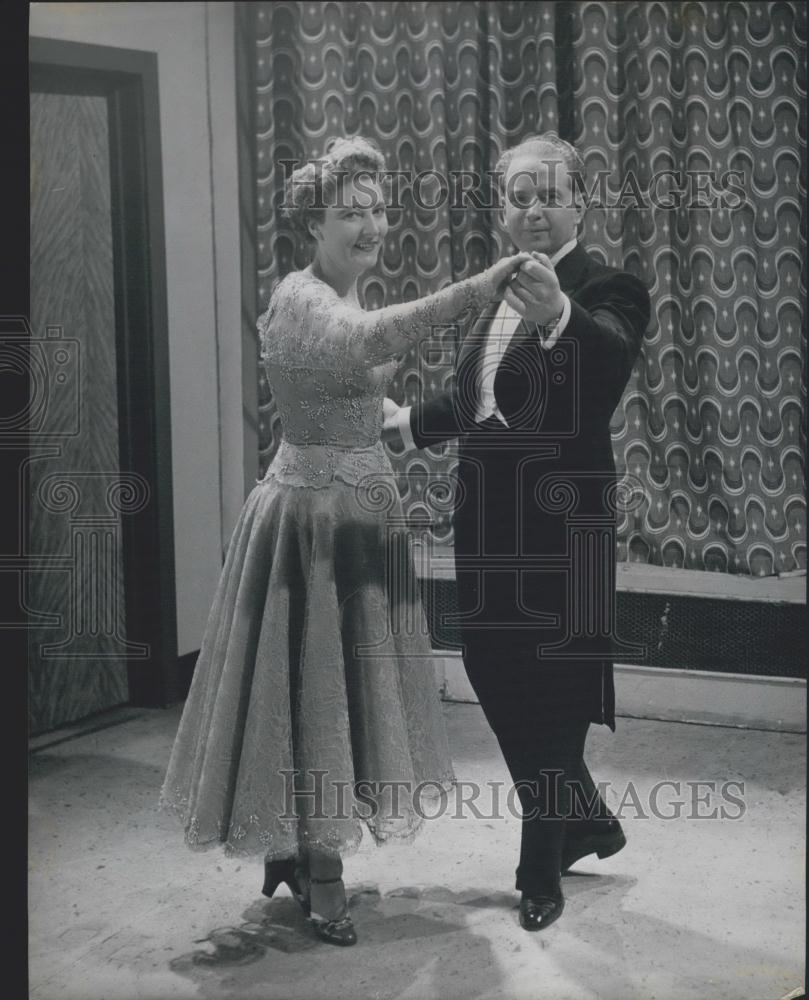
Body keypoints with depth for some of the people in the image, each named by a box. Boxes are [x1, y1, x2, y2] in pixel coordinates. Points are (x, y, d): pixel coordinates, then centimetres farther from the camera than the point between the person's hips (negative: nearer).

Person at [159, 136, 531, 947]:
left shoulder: (344, 297, 11)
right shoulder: (299, 297, -18)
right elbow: (362, 342, -43)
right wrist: (471, 291, -52)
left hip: (362, 514, 10)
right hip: (310, 515, -9)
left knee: (345, 681, 16)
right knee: (307, 684, 0)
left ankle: (292, 850, 32)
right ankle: (320, 879, 13)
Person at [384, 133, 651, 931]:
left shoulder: (605, 287, -11)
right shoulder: (499, 290, 12)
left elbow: (614, 356, -34)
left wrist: (558, 313, -52)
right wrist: (407, 422, 31)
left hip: (559, 517, -8)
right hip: (488, 515, 8)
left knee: (547, 684, 3)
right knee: (492, 671, 14)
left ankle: (543, 868, 20)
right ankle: (587, 821, 35)